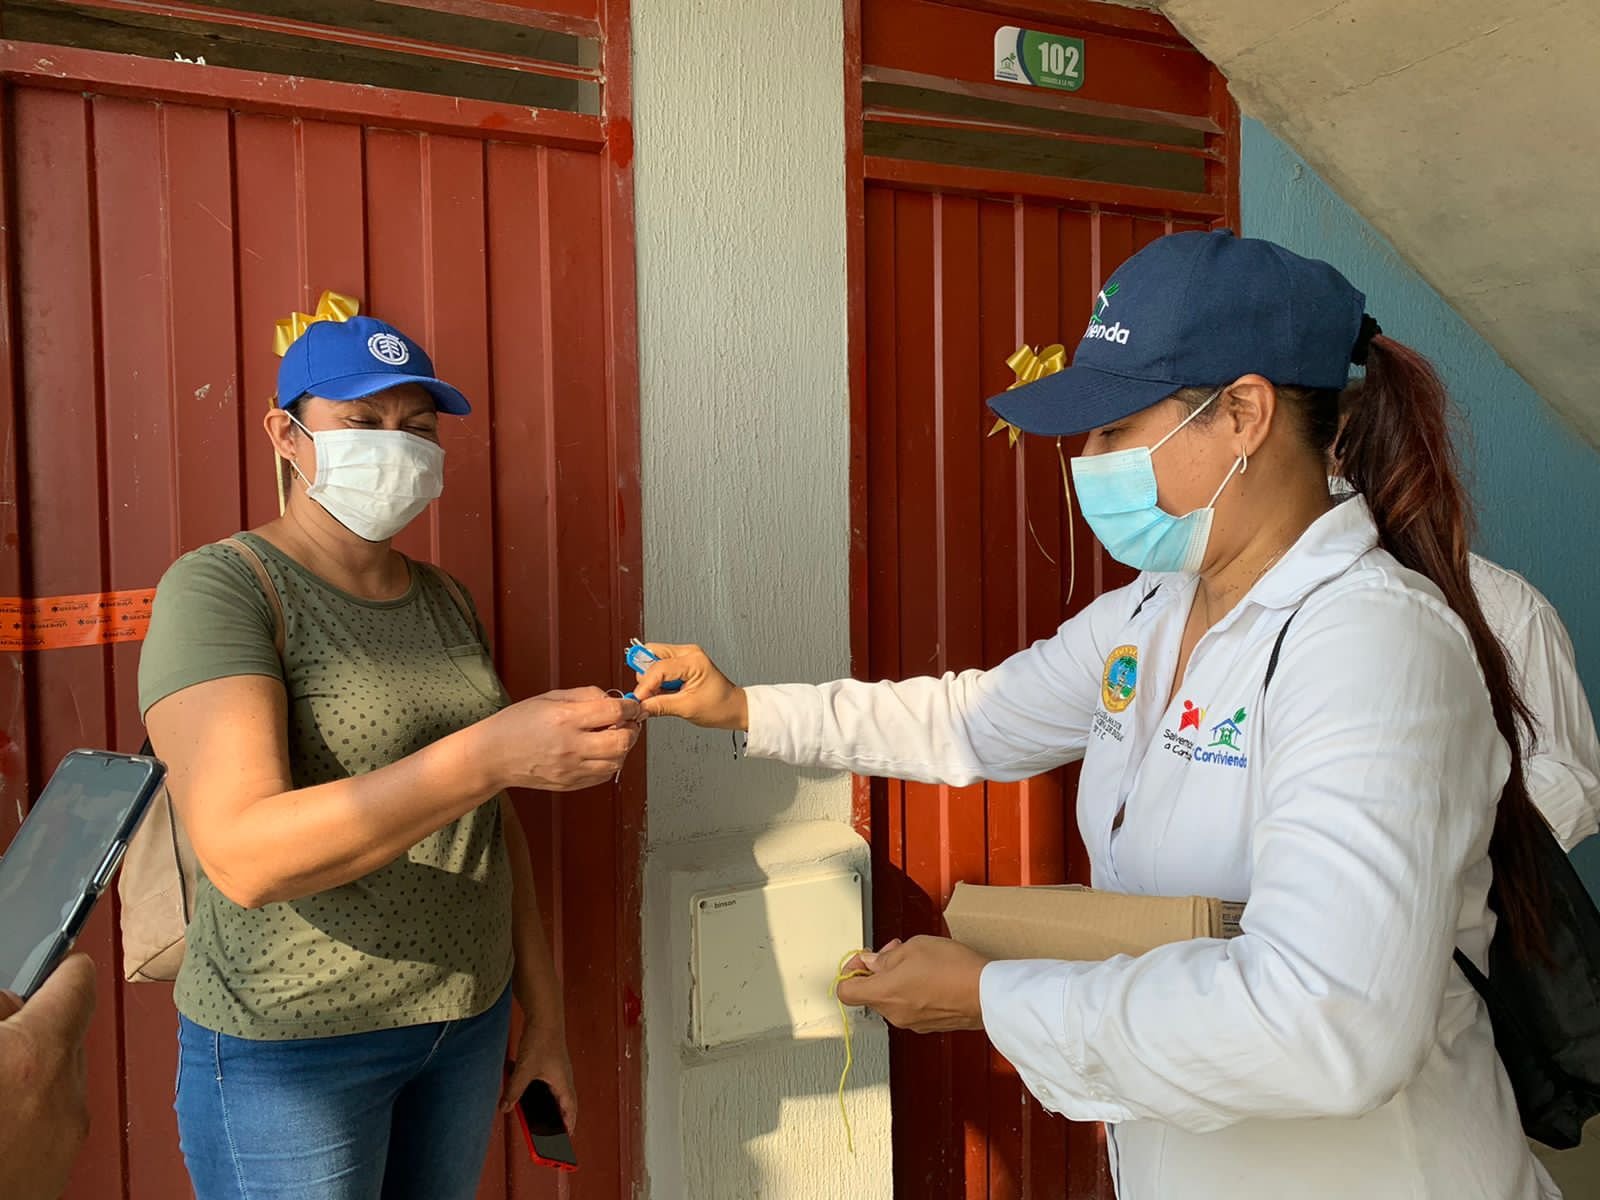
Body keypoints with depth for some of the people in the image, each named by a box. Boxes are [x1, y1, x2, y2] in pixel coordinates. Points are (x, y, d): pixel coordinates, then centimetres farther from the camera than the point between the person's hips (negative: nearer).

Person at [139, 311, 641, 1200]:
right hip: (290, 1046, -5)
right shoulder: (220, 587, -14)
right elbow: (243, 857, -27)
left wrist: (542, 1009, 9)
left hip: (466, 1021, 6)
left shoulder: (444, 598, 5)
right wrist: (491, 752, -37)